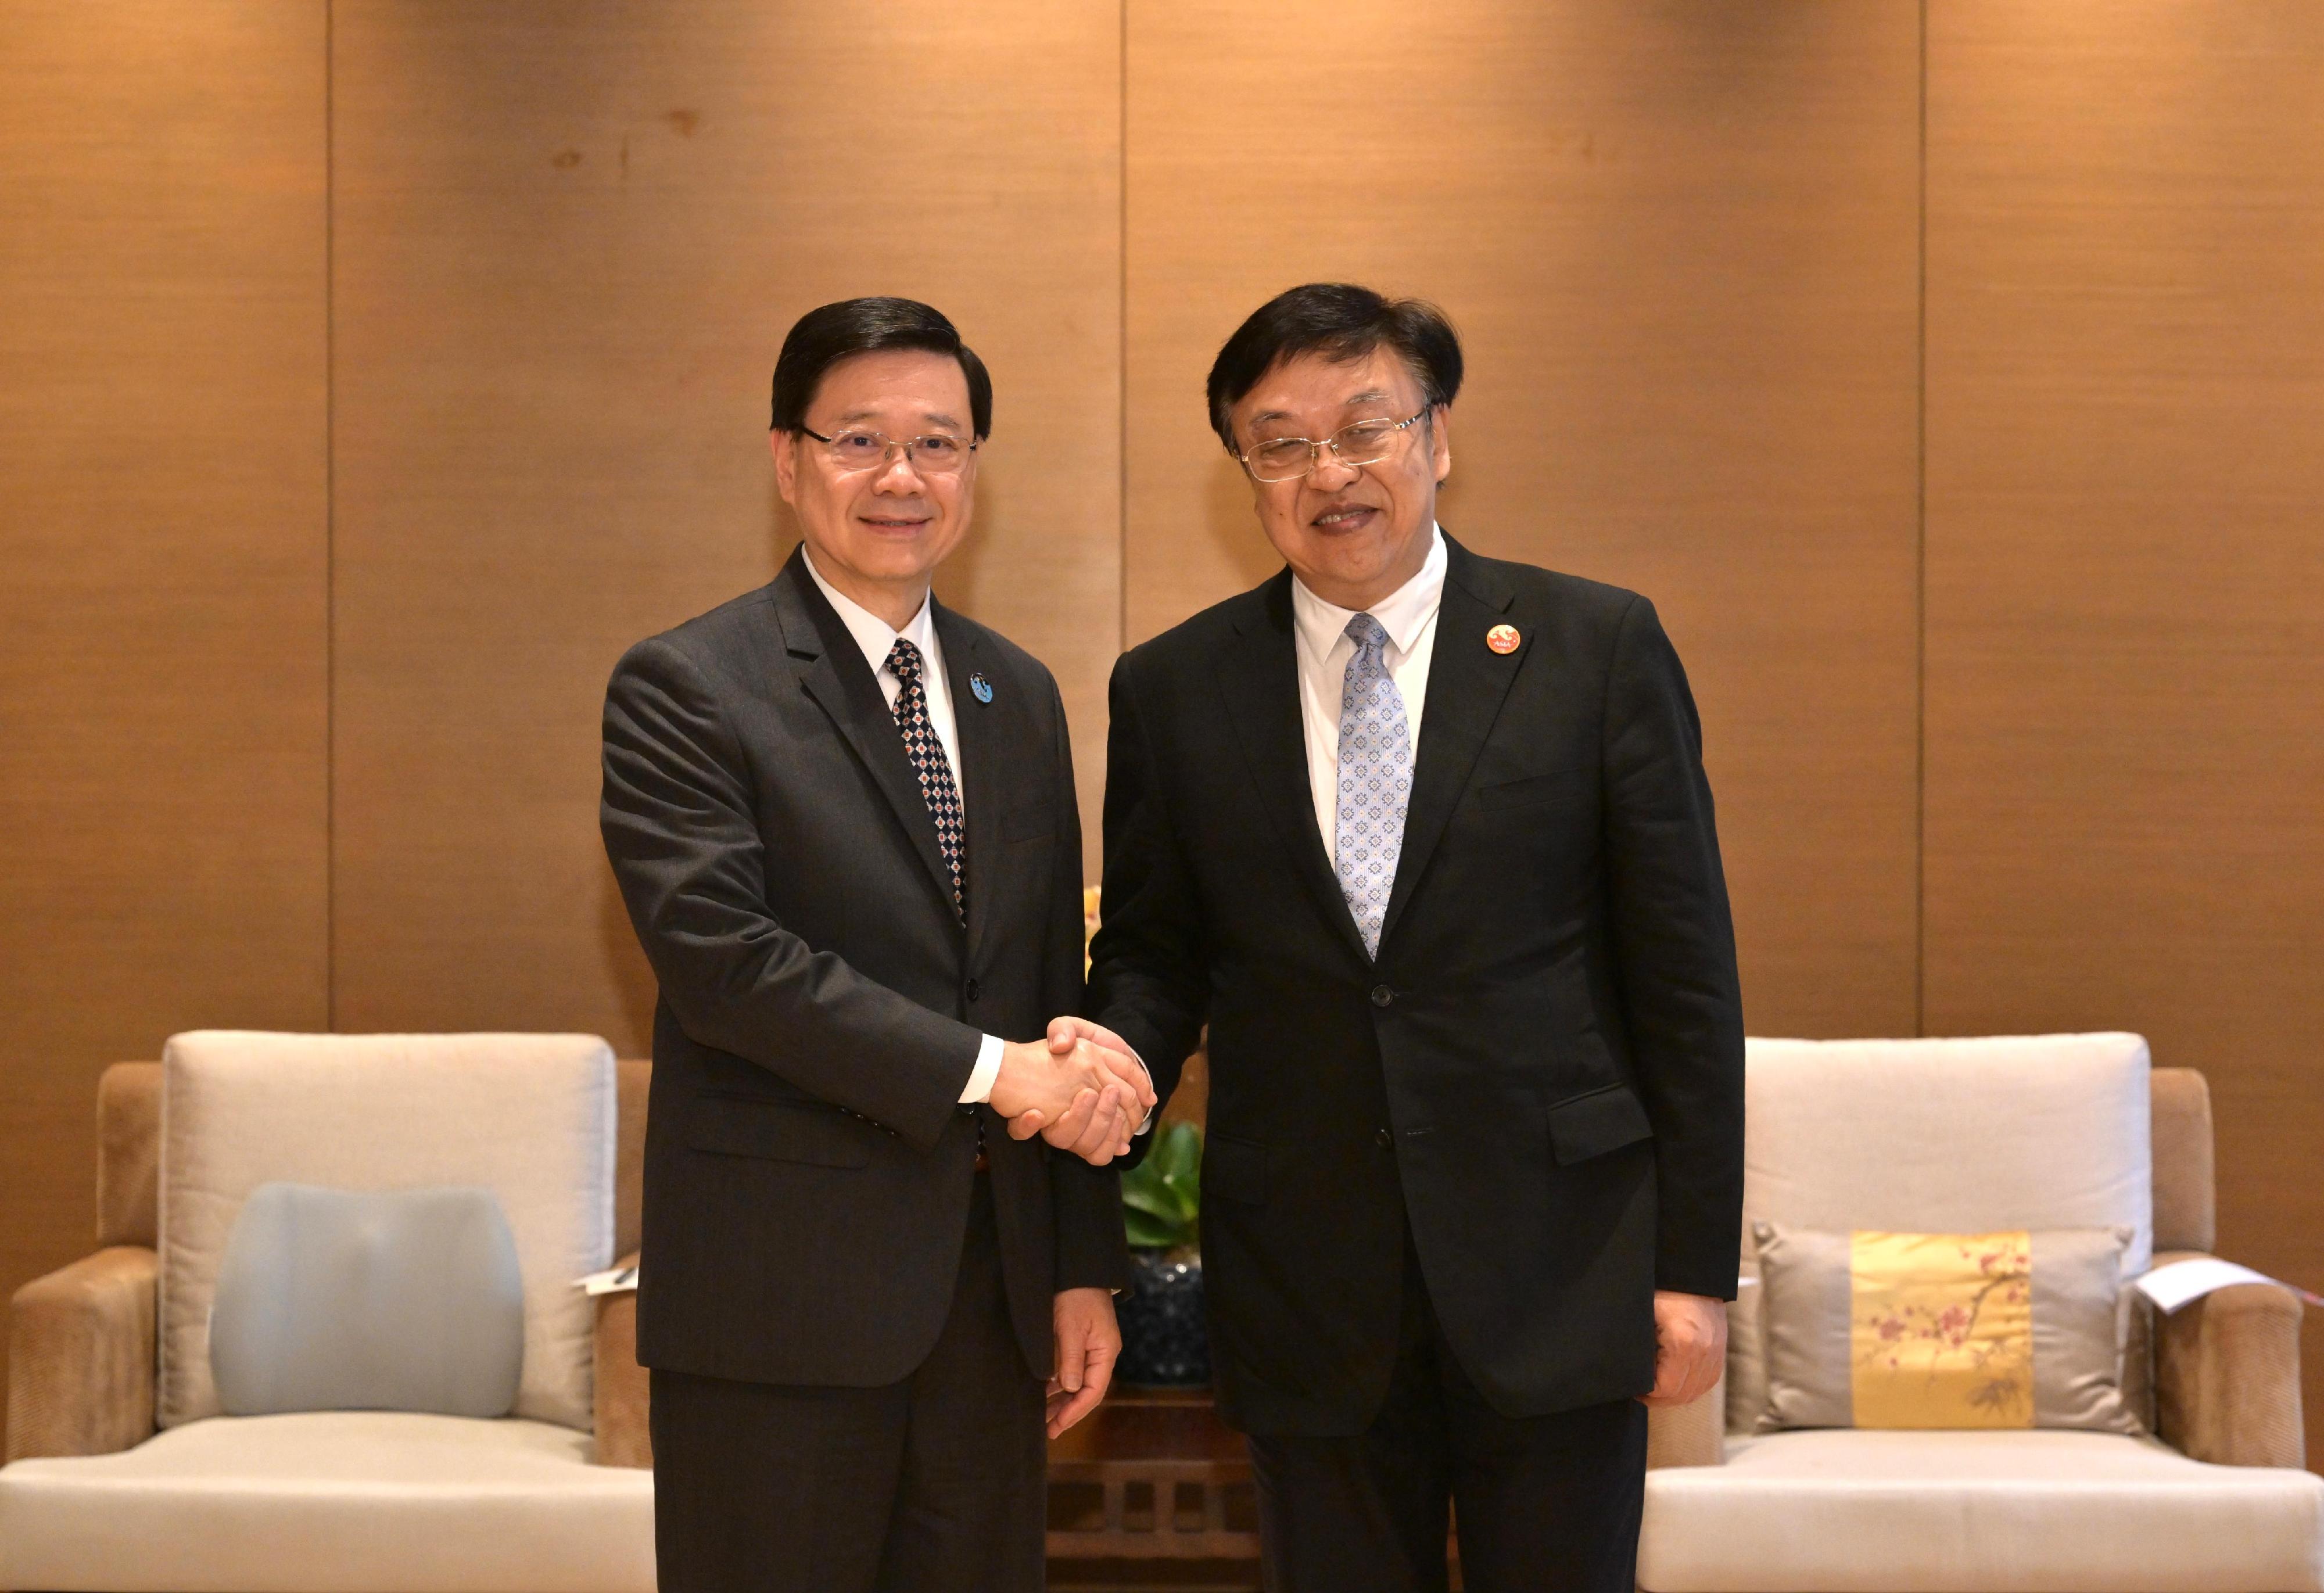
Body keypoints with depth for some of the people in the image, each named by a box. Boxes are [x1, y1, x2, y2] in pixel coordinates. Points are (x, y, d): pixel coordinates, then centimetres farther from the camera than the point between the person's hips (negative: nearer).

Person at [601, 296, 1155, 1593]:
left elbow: (1057, 991, 14)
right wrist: (987, 1070, -19)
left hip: (991, 1291, 6)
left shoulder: (1021, 696, 14)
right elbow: (718, 951, -18)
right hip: (782, 1295, -5)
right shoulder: (685, 688, -5)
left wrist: (1084, 1269, 10)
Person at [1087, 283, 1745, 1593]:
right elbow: (1153, 957, 10)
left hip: (1557, 1276, -1)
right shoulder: (1171, 690, 5)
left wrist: (1697, 1266, -4)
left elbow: (1686, 975, -1)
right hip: (1309, 1293, 2)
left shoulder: (1598, 647, -1)